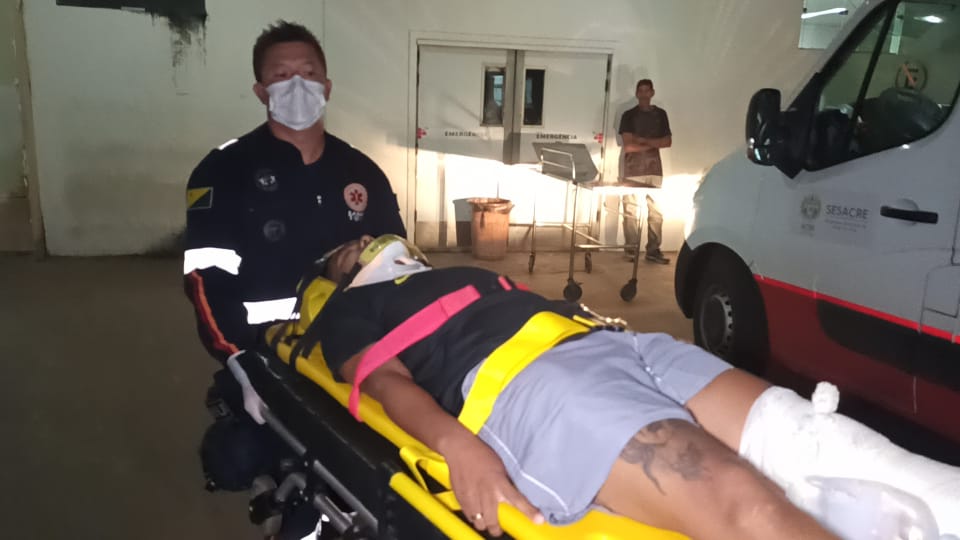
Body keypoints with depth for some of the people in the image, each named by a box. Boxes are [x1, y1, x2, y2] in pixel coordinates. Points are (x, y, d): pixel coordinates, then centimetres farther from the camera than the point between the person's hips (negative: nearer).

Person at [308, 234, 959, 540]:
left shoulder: (454, 272, 41)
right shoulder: (350, 310, 22)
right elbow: (384, 378, 1)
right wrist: (458, 444, -20)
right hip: (514, 377, -7)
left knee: (807, 438, -14)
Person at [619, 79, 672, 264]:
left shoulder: (660, 114, 12)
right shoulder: (629, 115, 1)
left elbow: (668, 142, 5)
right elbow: (628, 146, -7)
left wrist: (644, 140, -8)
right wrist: (653, 144, -6)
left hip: (654, 168, 3)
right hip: (633, 169, -3)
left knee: (656, 211, 1)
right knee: (631, 211, -3)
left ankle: (653, 250, 7)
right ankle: (632, 250, 3)